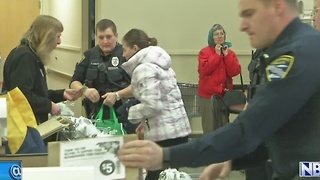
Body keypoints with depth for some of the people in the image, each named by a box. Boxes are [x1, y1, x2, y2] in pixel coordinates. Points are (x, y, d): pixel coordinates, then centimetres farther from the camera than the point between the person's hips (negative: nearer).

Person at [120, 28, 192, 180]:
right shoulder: (158, 63, 17)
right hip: (178, 129, 9)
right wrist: (146, 123, 16)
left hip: (165, 134, -9)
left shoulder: (143, 68, -11)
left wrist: (132, 112, -4)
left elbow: (152, 105, -21)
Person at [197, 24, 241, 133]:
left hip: (225, 95, 4)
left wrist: (226, 55, -9)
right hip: (208, 94, -4)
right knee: (210, 128, -3)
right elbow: (204, 70, -16)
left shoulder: (230, 53, 9)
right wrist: (217, 54, -13)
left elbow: (235, 71, -3)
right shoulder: (205, 52, -2)